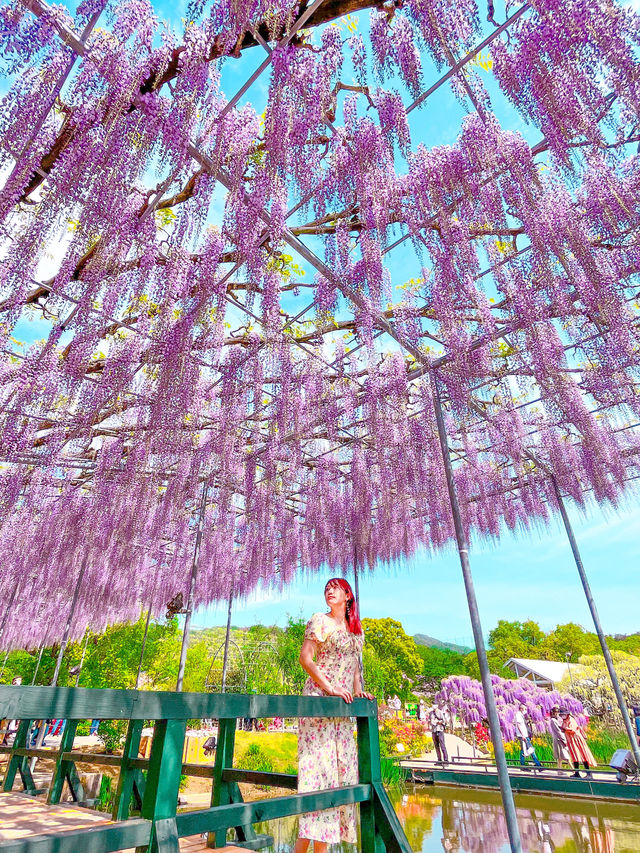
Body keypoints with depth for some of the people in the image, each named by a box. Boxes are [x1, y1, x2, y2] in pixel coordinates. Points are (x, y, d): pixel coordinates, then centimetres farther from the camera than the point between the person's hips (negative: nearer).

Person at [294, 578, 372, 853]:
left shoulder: (355, 629, 15)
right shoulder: (319, 620, -4)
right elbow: (305, 658, -10)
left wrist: (357, 689, 5)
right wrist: (329, 688, -17)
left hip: (343, 705, 7)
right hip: (318, 697, -7)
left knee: (343, 763, 6)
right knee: (319, 760, -8)